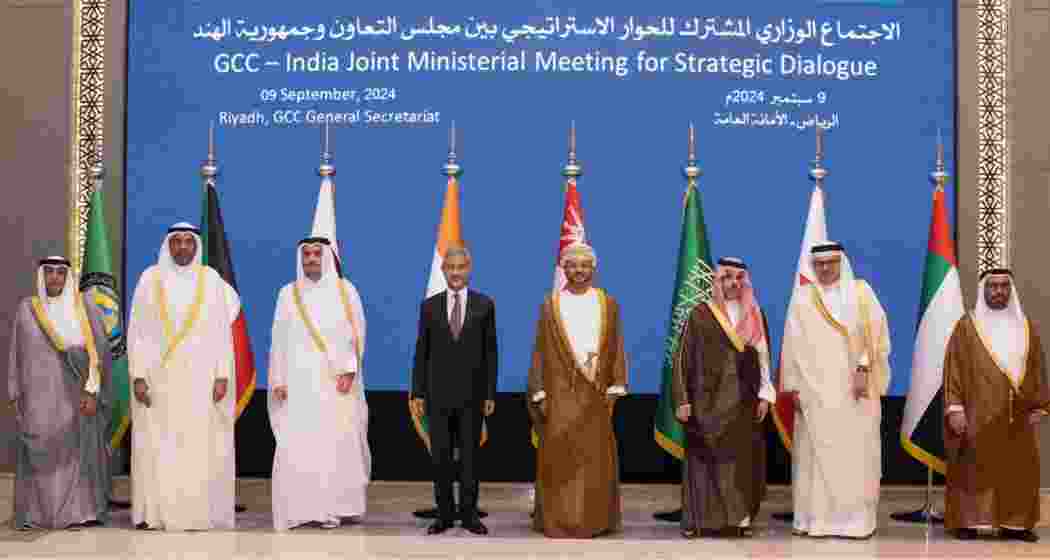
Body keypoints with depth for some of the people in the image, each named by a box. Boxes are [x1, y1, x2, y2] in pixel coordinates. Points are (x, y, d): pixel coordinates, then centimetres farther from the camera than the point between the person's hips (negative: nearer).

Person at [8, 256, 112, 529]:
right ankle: (36, 513, 2)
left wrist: (92, 391, -13)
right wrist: (17, 395, 2)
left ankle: (79, 512, -1)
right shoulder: (28, 308, 7)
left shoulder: (84, 306, 2)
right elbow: (19, 353, 9)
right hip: (40, 392, 1)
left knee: (78, 450, -4)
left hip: (76, 391, -1)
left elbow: (97, 350, -3)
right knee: (39, 453, -2)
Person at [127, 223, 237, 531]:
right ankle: (152, 513, 6)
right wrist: (138, 376, -8)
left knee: (198, 444, -1)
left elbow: (222, 332, 2)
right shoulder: (150, 279, 2)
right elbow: (137, 331, 1)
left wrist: (222, 376, -6)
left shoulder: (211, 279, 3)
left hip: (199, 376, 0)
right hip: (159, 375, 0)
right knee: (155, 445, 0)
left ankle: (196, 512, 5)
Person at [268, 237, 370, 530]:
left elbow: (356, 333, 1)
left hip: (337, 380, -1)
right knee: (296, 445, -6)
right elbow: (279, 340, 7)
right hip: (300, 381, 1)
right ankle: (301, 508, 0)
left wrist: (349, 370, -11)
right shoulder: (288, 293, 9)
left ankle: (333, 507, 4)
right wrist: (278, 380, 0)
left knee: (338, 442, -5)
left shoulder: (345, 290, 6)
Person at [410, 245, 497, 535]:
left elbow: (490, 352, 1)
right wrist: (417, 392, 0)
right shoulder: (429, 306, 4)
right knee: (440, 457, 5)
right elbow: (422, 352, 4)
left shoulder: (485, 304, 1)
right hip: (438, 394, 1)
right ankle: (444, 514, 15)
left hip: (471, 394, -1)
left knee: (470, 456, 6)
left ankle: (469, 513, 15)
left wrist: (490, 394, -2)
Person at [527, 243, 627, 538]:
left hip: (595, 392, 1)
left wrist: (615, 388, -2)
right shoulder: (551, 305, 4)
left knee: (597, 456, 3)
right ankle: (559, 521, 6)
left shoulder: (608, 304, 7)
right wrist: (540, 394, -4)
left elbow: (616, 348, 6)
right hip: (561, 391, -1)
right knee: (559, 456, -3)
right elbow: (541, 352, 3)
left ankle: (595, 520, 14)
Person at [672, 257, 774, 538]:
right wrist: (682, 400, -9)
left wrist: (765, 395, 2)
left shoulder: (755, 316, 9)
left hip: (744, 401, 3)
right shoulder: (701, 315, -2)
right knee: (706, 460, -2)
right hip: (709, 399, -3)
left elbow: (763, 356, 10)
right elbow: (683, 358, -4)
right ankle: (700, 519, 5)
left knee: (742, 460, 5)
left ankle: (739, 518, 14)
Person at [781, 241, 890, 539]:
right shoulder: (802, 299, 7)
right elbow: (793, 345, 5)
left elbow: (875, 333, -1)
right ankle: (816, 517, 7)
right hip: (815, 389, 1)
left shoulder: (861, 292, 5)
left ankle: (856, 517, 7)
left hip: (854, 387, -1)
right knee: (815, 453, 1)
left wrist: (863, 369, -12)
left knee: (855, 452, -1)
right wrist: (794, 386, 0)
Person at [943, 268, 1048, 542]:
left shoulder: (1026, 328, 11)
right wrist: (955, 409, -13)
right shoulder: (967, 326, 0)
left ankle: (1014, 523, 14)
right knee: (973, 469, -3)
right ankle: (967, 521, 2)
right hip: (978, 414, -4)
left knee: (1019, 470, 6)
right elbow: (953, 368, -4)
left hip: (1017, 416, 4)